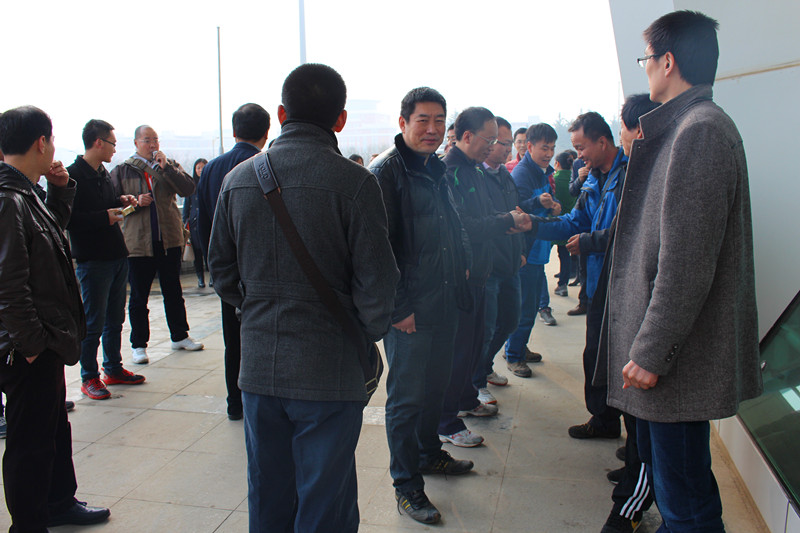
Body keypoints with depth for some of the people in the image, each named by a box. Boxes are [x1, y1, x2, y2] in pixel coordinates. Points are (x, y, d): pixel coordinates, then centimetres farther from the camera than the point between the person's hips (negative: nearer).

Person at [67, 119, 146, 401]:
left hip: (117, 255, 8)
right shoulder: (73, 175, -12)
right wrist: (104, 217, -19)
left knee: (115, 319, 16)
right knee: (93, 324, 1)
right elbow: (66, 218, -18)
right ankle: (89, 378, 14)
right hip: (92, 260, -8)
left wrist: (120, 202, 6)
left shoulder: (104, 173, 15)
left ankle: (114, 369, 29)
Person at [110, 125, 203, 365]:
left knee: (173, 292, 14)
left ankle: (180, 336, 28)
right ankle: (139, 345, 17)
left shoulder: (169, 166, 8)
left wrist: (165, 167, -13)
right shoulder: (121, 171, 4)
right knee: (138, 298, 5)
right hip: (138, 243, -2)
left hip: (170, 240, 2)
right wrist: (135, 202, -13)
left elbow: (188, 188, -7)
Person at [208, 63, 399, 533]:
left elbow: (221, 269, 10)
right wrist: (370, 334, 5)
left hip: (258, 367, 5)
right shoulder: (354, 181, -13)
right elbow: (377, 280, -13)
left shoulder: (238, 179, 2)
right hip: (329, 369, -4)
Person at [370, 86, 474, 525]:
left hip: (445, 304, 8)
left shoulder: (437, 170, 13)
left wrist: (462, 271, 14)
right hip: (409, 311, -8)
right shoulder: (386, 170, -13)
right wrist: (398, 308, -18)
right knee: (406, 397, 3)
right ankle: (406, 485, 17)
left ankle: (429, 452, 40)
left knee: (435, 386, 20)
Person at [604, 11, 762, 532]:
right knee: (665, 469, 23)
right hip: (667, 346, 10)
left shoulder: (701, 129, -17)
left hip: (680, 354, -10)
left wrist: (651, 352, -20)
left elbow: (686, 260, -23)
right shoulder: (682, 127, 15)